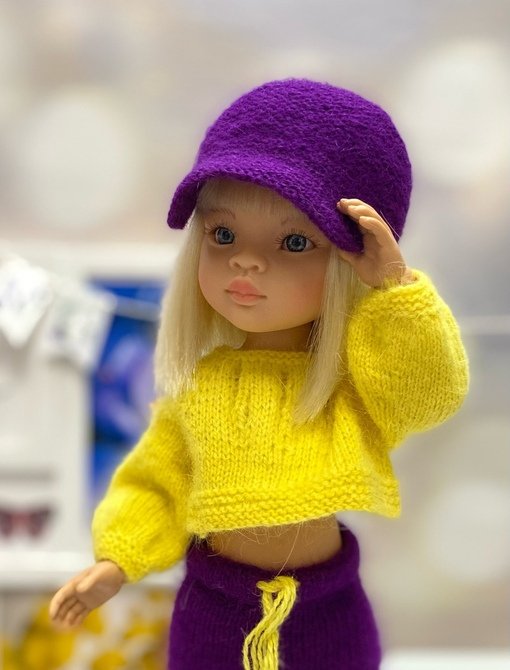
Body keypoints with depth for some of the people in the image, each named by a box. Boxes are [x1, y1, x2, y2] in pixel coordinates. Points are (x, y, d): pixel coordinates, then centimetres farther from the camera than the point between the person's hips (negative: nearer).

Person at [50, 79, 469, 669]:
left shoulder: (358, 378, -10)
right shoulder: (195, 383, -7)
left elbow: (433, 390, -27)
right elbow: (157, 482, 4)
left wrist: (394, 285, -34)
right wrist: (116, 562, -5)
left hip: (328, 612, -1)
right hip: (214, 606, 1)